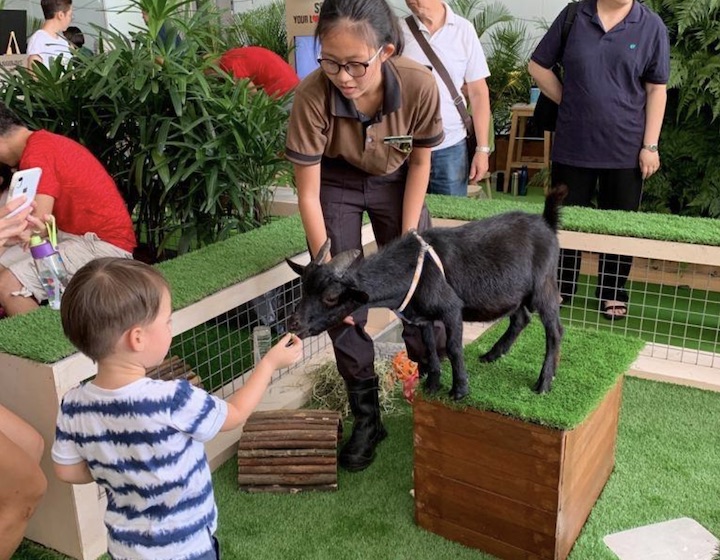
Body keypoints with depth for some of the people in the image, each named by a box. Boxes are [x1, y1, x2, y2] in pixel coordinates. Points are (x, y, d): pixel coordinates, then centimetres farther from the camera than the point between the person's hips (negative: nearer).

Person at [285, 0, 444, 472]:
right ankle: (366, 416, 12)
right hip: (336, 185, -1)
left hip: (396, 182, 1)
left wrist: (407, 240, -11)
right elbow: (308, 194, -23)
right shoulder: (313, 95, -32)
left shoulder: (419, 85, -30)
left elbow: (420, 161, -11)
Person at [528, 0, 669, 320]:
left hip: (626, 149, 0)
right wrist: (569, 102, 1)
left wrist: (650, 145, -5)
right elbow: (538, 66, 7)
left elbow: (656, 90, -1)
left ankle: (612, 293, 27)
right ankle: (562, 289, 28)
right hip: (572, 144, 1)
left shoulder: (651, 26, -2)